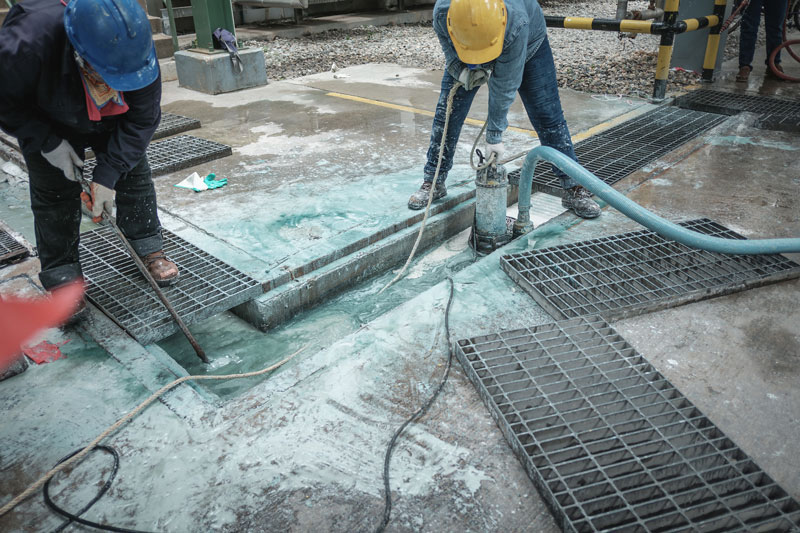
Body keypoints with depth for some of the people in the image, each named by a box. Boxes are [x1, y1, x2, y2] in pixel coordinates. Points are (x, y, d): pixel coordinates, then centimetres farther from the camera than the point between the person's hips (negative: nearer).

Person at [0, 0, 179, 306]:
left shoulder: (137, 50, -34)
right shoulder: (25, 45, -42)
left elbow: (142, 118, -23)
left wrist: (108, 173, -25)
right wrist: (48, 143, -26)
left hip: (111, 121, 2)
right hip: (49, 123, -2)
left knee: (134, 174, -1)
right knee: (54, 192, -3)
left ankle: (149, 249, 18)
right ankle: (62, 275, 10)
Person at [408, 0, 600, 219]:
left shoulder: (516, 24, -45)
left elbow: (505, 85, -36)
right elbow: (451, 55, -14)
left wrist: (494, 135, -29)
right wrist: (463, 72, -36)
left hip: (528, 45, -3)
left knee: (547, 115, -8)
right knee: (447, 113, -5)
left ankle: (574, 189, 2)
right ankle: (433, 182, 10)